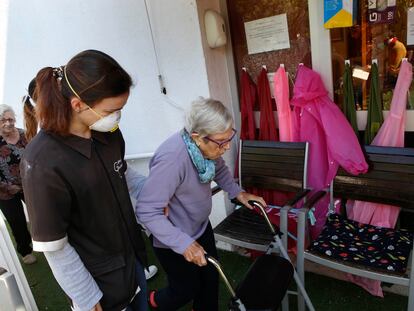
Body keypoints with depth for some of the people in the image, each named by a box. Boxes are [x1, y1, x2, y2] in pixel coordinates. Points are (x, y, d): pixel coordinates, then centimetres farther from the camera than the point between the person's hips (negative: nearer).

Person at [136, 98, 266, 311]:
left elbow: (219, 169, 10)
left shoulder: (209, 145, -13)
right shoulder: (172, 159, -38)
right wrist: (184, 244, -35)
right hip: (173, 238, -6)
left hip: (201, 227, 7)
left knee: (211, 277, 19)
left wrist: (238, 192, -1)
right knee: (187, 289, 15)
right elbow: (147, 211, -33)